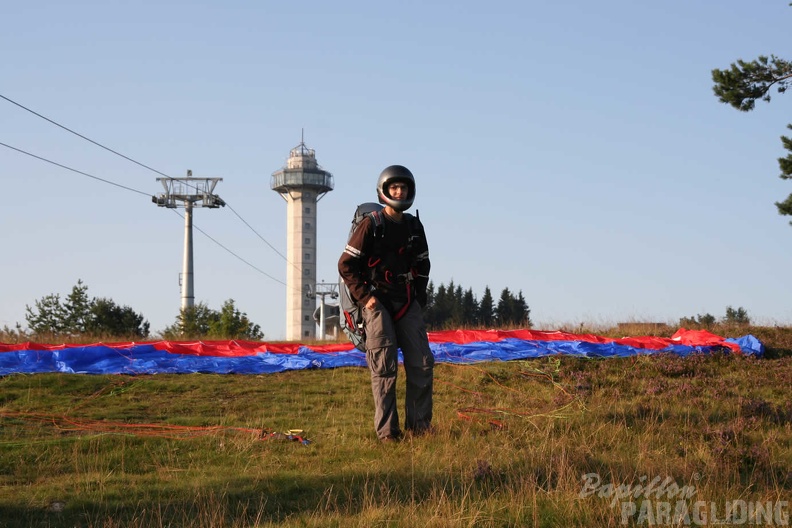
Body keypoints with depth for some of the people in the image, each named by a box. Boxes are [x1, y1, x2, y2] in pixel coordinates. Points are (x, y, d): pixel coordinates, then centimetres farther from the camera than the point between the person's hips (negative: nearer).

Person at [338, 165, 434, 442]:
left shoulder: (414, 227, 11)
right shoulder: (371, 225, -5)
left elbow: (422, 266, 22)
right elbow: (346, 264, -6)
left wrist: (419, 300, 12)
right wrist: (365, 297, -11)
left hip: (407, 303, 5)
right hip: (377, 302, -5)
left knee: (422, 364, -1)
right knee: (384, 368, -8)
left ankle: (419, 424, 7)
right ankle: (387, 430, -5)